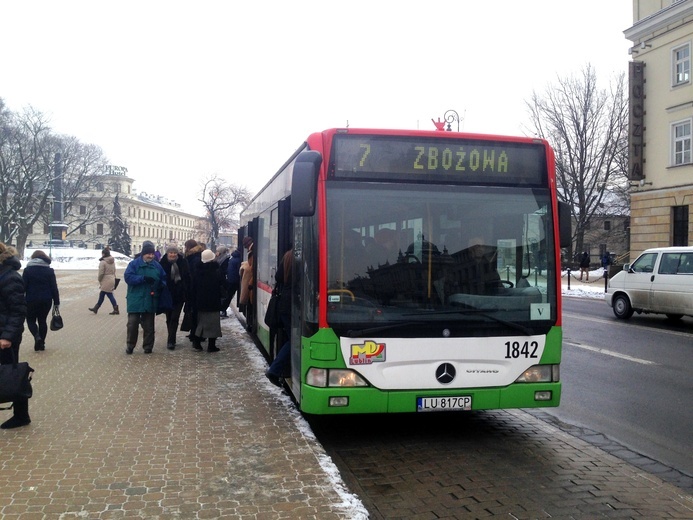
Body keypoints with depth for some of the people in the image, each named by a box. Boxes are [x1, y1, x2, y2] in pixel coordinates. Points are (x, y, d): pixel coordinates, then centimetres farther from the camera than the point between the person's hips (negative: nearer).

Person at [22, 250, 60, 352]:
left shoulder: (28, 270, -1)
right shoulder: (49, 270, 2)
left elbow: (23, 286, -4)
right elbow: (54, 287, 0)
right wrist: (56, 302, 4)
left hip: (32, 300, -2)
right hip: (46, 300, 2)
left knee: (31, 320, 11)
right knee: (42, 320, 13)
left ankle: (37, 337, -15)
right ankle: (42, 343, 12)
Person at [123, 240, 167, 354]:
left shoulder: (157, 266, 7)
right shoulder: (134, 264, -3)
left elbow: (163, 279, 13)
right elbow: (128, 277, -15)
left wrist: (160, 286, -10)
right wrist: (144, 278, -24)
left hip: (150, 301, 3)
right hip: (135, 301, -2)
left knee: (149, 325, 9)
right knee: (132, 324, 1)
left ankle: (148, 346, 19)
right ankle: (130, 346, 16)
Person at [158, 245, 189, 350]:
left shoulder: (182, 262, -2)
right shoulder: (163, 263, -5)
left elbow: (187, 278, 3)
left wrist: (186, 292, -2)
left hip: (179, 295, -1)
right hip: (167, 294, 1)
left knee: (174, 318, -5)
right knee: (169, 318, 11)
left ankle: (171, 341, -5)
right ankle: (171, 339, 25)